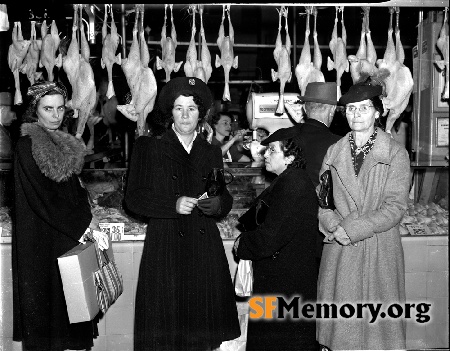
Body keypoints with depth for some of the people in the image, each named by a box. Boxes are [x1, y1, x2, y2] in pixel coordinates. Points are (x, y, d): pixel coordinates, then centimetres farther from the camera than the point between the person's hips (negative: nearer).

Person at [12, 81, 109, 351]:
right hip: (41, 239, -7)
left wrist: (89, 222, -3)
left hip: (70, 236, 7)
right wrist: (86, 226, -14)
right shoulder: (27, 146, -11)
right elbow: (46, 197, -16)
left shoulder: (65, 144, 12)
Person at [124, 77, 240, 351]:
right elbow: (134, 197, -1)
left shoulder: (212, 153, 14)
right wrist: (173, 205, -15)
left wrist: (217, 204, -10)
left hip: (205, 250, 3)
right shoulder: (148, 147, 5)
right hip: (164, 248, -2)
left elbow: (226, 199, 13)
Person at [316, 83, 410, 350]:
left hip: (380, 250, -2)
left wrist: (352, 228, -15)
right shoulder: (334, 151, 7)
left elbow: (396, 206, -9)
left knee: (377, 321, 4)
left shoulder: (396, 153, -3)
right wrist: (334, 226, -11)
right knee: (340, 322, 8)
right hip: (339, 248, 3)